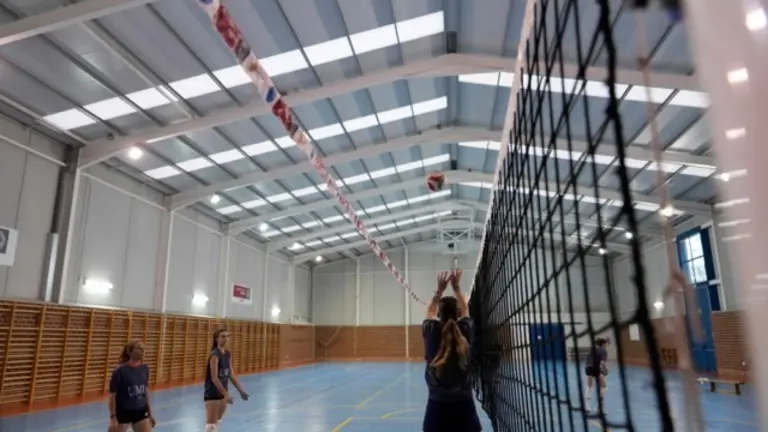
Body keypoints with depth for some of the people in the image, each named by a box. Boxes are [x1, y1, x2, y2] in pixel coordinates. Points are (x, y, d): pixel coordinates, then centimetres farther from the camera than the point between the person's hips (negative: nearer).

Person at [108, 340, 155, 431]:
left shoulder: (145, 369, -2)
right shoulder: (120, 371, -17)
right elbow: (112, 395, -13)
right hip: (122, 412, -4)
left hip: (141, 411, 4)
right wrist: (113, 418, -15)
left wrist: (150, 412, 11)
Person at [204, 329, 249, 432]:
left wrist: (241, 391, 9)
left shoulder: (228, 354, 5)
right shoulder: (215, 355, -19)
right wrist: (226, 394, -30)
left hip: (223, 392, 8)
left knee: (217, 422, 18)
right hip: (212, 393, -8)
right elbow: (214, 378, -25)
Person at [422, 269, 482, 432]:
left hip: (437, 405, 0)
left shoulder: (432, 333, -7)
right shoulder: (465, 332, -5)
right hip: (463, 404, 1)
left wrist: (440, 290, 16)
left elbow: (430, 313, 15)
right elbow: (465, 311, 16)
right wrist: (457, 287, 17)